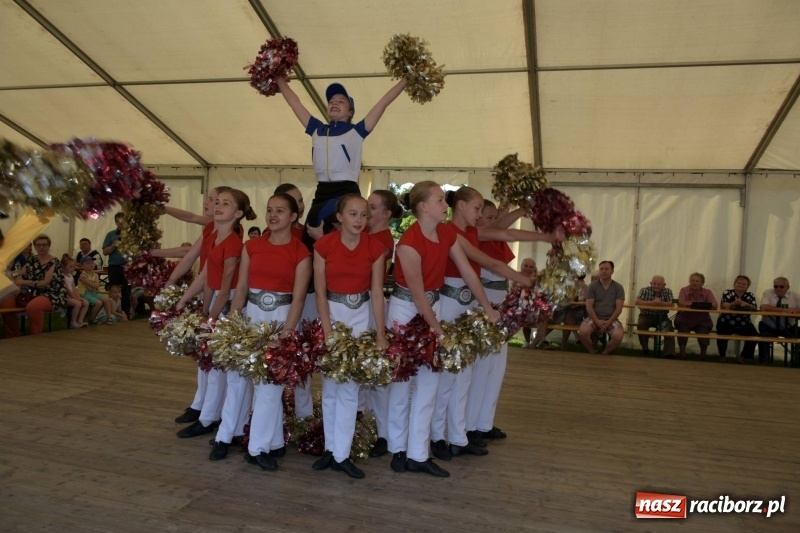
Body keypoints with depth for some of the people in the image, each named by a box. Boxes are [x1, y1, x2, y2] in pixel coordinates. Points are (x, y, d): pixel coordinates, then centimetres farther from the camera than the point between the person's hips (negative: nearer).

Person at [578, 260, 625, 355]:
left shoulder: (618, 288, 5)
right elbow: (589, 307, -3)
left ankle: (605, 354, -3)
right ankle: (592, 353, -3)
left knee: (618, 336, -31)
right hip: (594, 318, 0)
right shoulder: (592, 286, 3)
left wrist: (608, 322, -15)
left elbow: (619, 308, -2)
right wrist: (597, 321, -17)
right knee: (582, 332, -32)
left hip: (611, 319, 0)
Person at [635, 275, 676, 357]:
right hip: (646, 316, -1)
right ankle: (645, 349, -11)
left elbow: (671, 304, -16)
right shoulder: (645, 290, -5)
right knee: (640, 324, -30)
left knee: (669, 327, -25)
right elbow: (637, 302, -21)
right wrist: (652, 303, -31)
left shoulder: (668, 291, 0)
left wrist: (659, 303, -35)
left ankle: (669, 353, -23)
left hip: (661, 317, 1)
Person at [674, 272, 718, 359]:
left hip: (702, 320, 1)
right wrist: (686, 304, -44)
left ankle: (703, 354, 3)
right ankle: (682, 353, -7)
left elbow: (715, 305, -14)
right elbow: (680, 302, -20)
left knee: (704, 332, -23)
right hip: (685, 319, -1)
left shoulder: (707, 292, 1)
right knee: (682, 329, -26)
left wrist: (707, 306, -39)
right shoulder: (684, 290, -3)